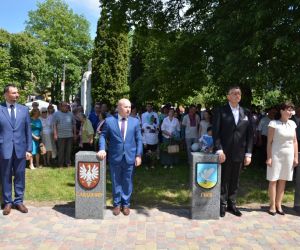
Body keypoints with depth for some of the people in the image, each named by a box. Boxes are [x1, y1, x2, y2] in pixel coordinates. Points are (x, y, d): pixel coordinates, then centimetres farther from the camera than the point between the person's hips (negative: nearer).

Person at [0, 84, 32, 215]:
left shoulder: (24, 109, 5)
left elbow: (28, 130, 6)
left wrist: (29, 149, 2)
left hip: (21, 149, 2)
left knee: (20, 177, 10)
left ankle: (18, 201, 23)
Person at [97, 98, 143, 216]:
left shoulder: (135, 121, 3)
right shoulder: (109, 121, -1)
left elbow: (139, 139, 3)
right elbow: (103, 136, 4)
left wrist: (138, 155, -3)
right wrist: (102, 149, -12)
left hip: (130, 157, 1)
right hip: (115, 157, -1)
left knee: (127, 182, 11)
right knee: (116, 182, 11)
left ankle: (126, 204, 27)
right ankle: (117, 204, 27)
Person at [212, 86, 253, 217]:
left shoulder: (246, 113, 9)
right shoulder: (220, 111, -2)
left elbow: (249, 135, 7)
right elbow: (215, 132, -7)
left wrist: (248, 153, 1)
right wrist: (219, 150, -15)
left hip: (239, 154, 4)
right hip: (224, 153, -3)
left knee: (235, 181, 12)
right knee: (223, 180, 6)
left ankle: (232, 204, 25)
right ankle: (222, 205, 19)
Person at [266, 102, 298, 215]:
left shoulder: (292, 124, 6)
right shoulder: (274, 123, -8)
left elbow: (295, 141, 11)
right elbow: (269, 142, -8)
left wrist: (296, 157, 7)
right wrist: (269, 157, -12)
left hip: (288, 155, 4)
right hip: (276, 155, -4)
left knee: (283, 181, 9)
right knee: (273, 181, 3)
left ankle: (278, 204, 19)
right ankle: (272, 205, 13)